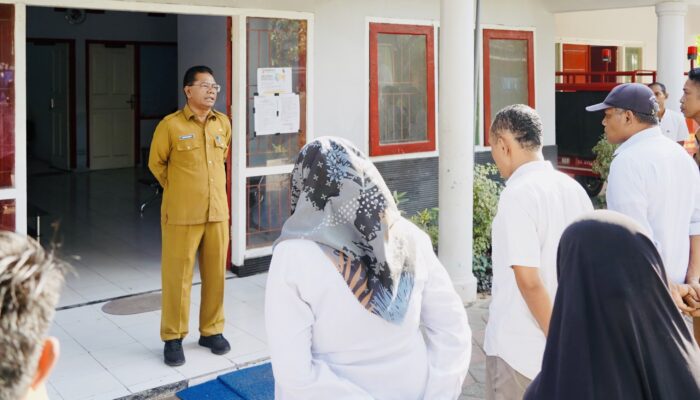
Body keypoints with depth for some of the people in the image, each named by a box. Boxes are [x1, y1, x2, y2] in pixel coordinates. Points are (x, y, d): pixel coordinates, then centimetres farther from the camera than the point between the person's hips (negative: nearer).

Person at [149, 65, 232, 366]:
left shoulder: (223, 124, 6)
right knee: (177, 276, 3)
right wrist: (179, 191, 11)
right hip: (182, 215, -4)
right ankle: (173, 338, 17)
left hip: (217, 213, 4)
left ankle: (211, 330, 26)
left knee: (216, 274, 11)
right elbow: (156, 163, 4)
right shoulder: (170, 125, -8)